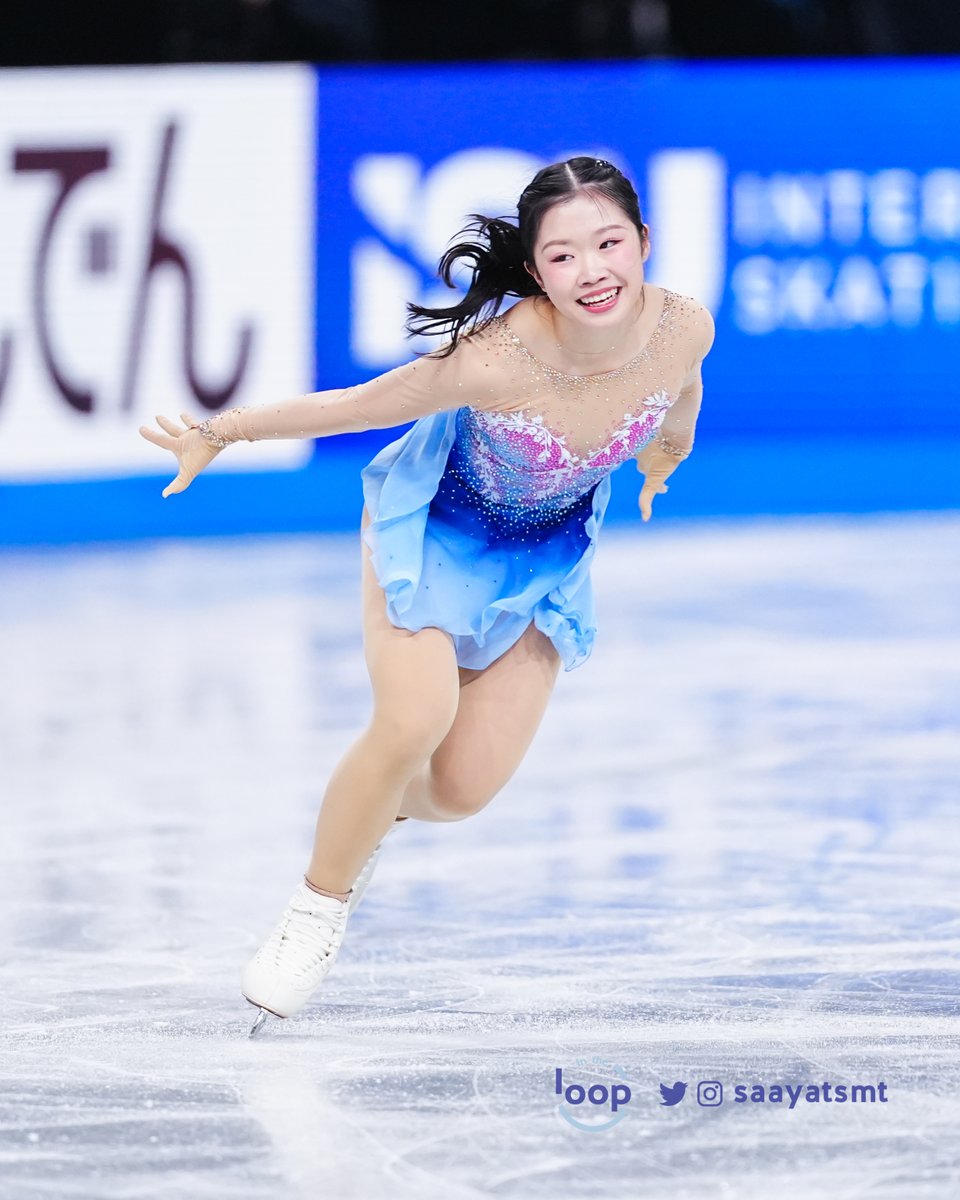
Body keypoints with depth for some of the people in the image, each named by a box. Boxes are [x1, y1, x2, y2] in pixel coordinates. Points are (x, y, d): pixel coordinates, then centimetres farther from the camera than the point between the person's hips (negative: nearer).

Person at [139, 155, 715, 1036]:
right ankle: (318, 908, 3)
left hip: (548, 555, 4)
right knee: (412, 724, -23)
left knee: (466, 787, 0)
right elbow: (355, 405, -24)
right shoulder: (497, 361, -39)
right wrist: (219, 433, -13)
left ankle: (380, 808, 37)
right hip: (436, 526, -4)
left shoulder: (684, 329, -27)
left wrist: (669, 448, 22)